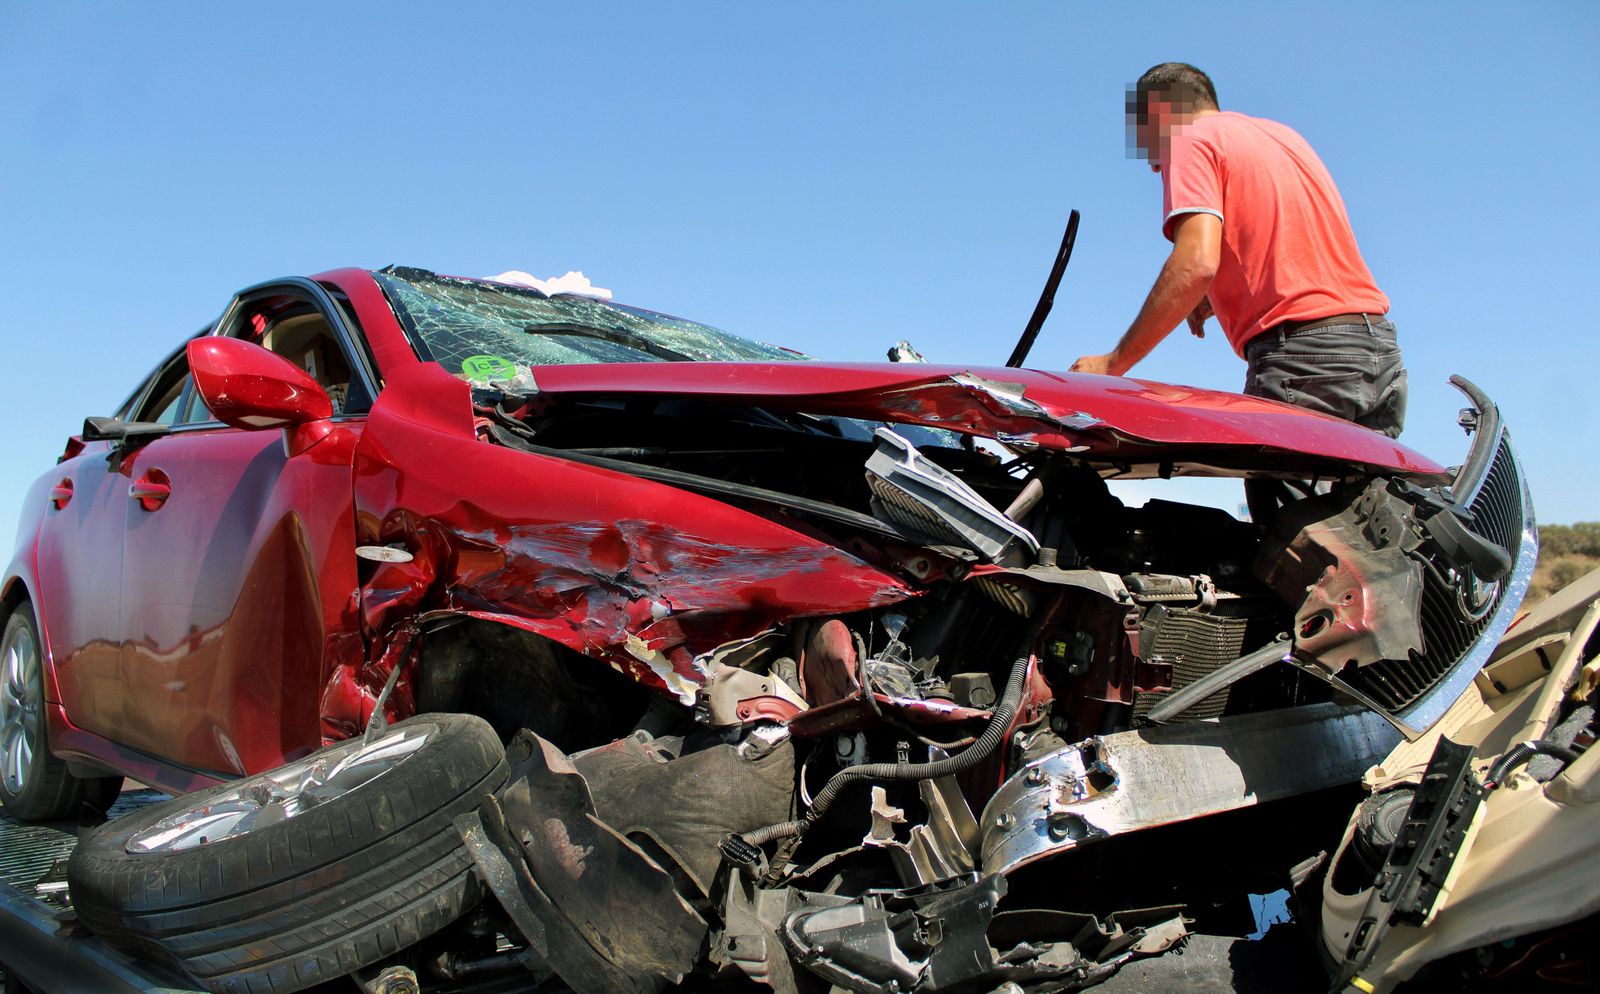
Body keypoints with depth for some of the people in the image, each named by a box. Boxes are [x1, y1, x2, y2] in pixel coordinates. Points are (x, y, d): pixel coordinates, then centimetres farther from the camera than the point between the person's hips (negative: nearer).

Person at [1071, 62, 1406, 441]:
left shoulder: (1188, 140, 0)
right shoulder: (1285, 134, 26)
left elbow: (1197, 264, -16)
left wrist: (1113, 364, -13)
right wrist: (1225, 295, 22)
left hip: (1301, 353, -8)